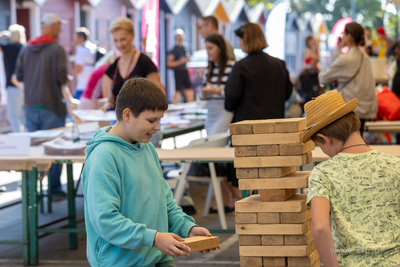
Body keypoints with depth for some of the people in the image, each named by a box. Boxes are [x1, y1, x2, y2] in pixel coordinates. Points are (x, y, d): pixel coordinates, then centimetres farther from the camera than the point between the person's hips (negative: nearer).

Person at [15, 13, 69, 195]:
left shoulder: (26, 50, 6)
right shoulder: (57, 50, -11)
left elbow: (19, 76, 6)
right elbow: (62, 76, -17)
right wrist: (66, 80, 4)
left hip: (30, 107, 5)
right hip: (51, 106, -5)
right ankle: (55, 189, 5)